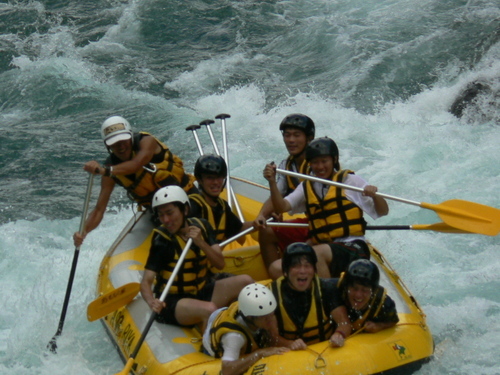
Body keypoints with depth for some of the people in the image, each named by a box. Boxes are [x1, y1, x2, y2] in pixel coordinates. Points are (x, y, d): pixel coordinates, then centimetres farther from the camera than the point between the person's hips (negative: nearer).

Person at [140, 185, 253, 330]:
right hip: (173, 301, -6)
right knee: (210, 310, -34)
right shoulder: (162, 241, -13)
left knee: (245, 281, -13)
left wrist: (201, 243, -21)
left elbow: (220, 264, -4)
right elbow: (146, 282, -21)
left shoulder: (201, 226, 1)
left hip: (203, 292, 6)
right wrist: (152, 302, -42)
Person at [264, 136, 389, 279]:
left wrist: (374, 196, -19)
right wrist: (272, 182, -13)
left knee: (315, 254, -36)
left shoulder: (350, 180, 3)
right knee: (276, 269, -15)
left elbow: (383, 212, 2)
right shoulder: (306, 187, 16)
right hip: (321, 249, 5)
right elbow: (281, 207, 2)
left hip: (353, 248, -5)